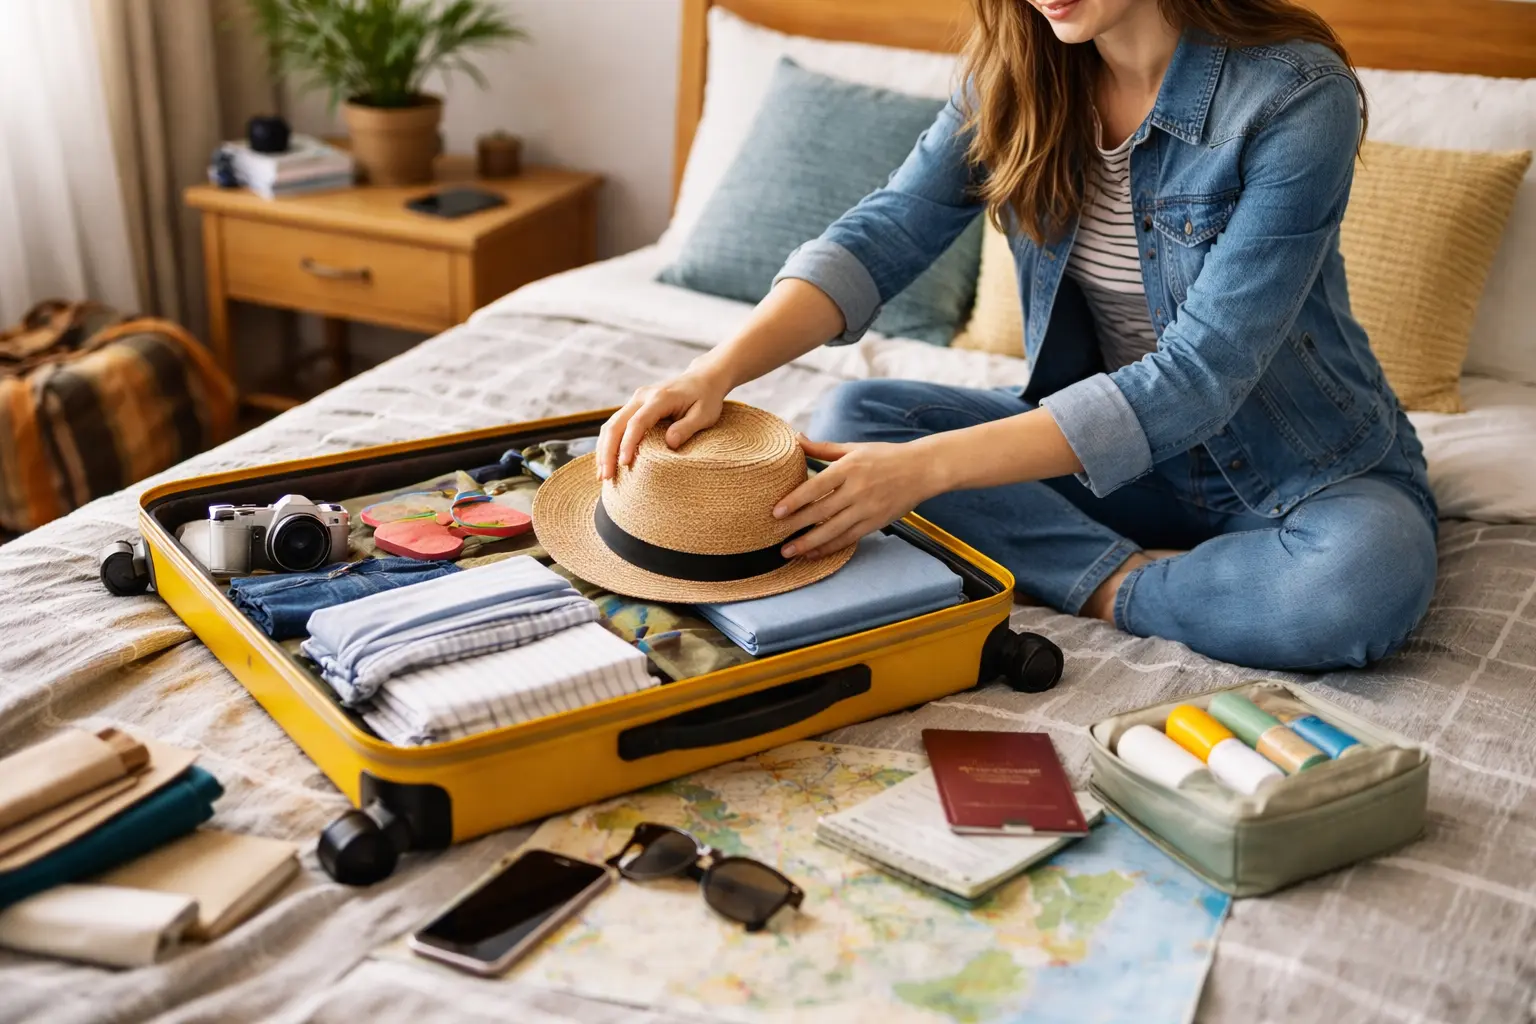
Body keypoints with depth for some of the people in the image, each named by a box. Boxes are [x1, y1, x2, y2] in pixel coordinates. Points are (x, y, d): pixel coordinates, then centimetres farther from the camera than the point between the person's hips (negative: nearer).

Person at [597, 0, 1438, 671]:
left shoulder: (1297, 97, -24)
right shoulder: (1021, 72, -5)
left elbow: (1198, 378, -29)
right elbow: (885, 232, -12)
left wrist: (926, 467, -36)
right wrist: (718, 371, -31)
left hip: (1297, 465, -4)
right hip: (1100, 444, 5)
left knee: (1367, 577, -38)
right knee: (852, 419, -14)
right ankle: (1124, 574, -19)